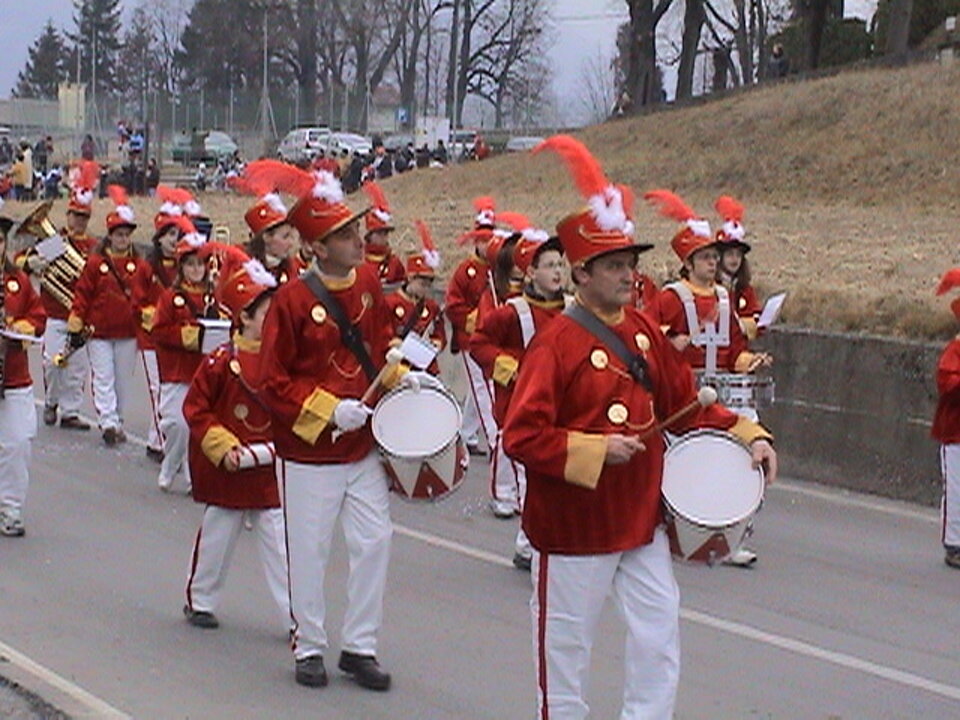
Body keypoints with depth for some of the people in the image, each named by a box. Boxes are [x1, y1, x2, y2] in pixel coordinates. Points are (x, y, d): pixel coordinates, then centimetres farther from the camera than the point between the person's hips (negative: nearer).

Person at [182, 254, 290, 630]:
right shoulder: (221, 362, -11)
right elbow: (196, 409, -7)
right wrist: (222, 446, -14)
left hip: (271, 471, 2)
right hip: (227, 471, -2)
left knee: (280, 541, 1)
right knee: (217, 538, 12)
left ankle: (296, 615, 3)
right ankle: (200, 602, 31)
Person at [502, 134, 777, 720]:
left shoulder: (644, 330, 5)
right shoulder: (556, 344, -16)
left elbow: (685, 404, 12)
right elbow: (522, 436, -19)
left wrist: (747, 435, 0)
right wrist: (594, 449, -26)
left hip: (642, 515, 6)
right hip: (575, 523, -6)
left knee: (660, 632, 6)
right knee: (567, 645, 7)